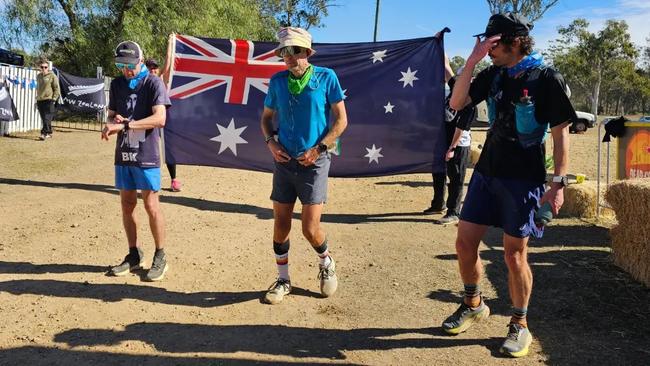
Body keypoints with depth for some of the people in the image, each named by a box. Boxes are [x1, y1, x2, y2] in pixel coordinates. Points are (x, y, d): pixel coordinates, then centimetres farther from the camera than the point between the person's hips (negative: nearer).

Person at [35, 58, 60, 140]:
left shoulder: (52, 76, -3)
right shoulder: (38, 76, 15)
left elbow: (57, 89, -5)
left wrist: (54, 99, -12)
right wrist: (37, 99, 20)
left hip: (48, 100, -7)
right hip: (40, 100, 7)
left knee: (47, 118, -13)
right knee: (44, 119, 10)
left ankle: (44, 134, -16)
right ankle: (49, 133, 20)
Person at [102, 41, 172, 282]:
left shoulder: (153, 83, -7)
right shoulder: (117, 84, 12)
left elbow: (159, 118, -18)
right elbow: (112, 116, 15)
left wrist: (125, 124, -24)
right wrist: (112, 123, -10)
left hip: (146, 155, -6)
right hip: (123, 154, 6)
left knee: (151, 206, -2)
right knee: (127, 205, 10)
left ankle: (160, 258, 11)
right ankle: (134, 255, 24)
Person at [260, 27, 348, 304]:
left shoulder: (325, 77, -5)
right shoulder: (277, 81, 4)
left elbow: (341, 120, -3)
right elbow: (266, 117, 16)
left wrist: (318, 149, -12)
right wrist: (271, 143, -2)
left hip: (313, 162, -3)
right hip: (284, 162, 4)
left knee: (310, 229, -6)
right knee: (280, 225, 6)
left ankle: (326, 264, 26)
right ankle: (283, 280, 24)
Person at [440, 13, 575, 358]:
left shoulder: (546, 78, -8)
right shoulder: (492, 75, 7)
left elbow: (561, 133, -8)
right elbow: (456, 103, 0)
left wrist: (558, 182, -13)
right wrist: (472, 60, -9)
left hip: (523, 179, -5)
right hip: (486, 172, 5)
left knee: (514, 253, 0)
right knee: (465, 242, 7)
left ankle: (520, 325, 19)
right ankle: (473, 304, 29)